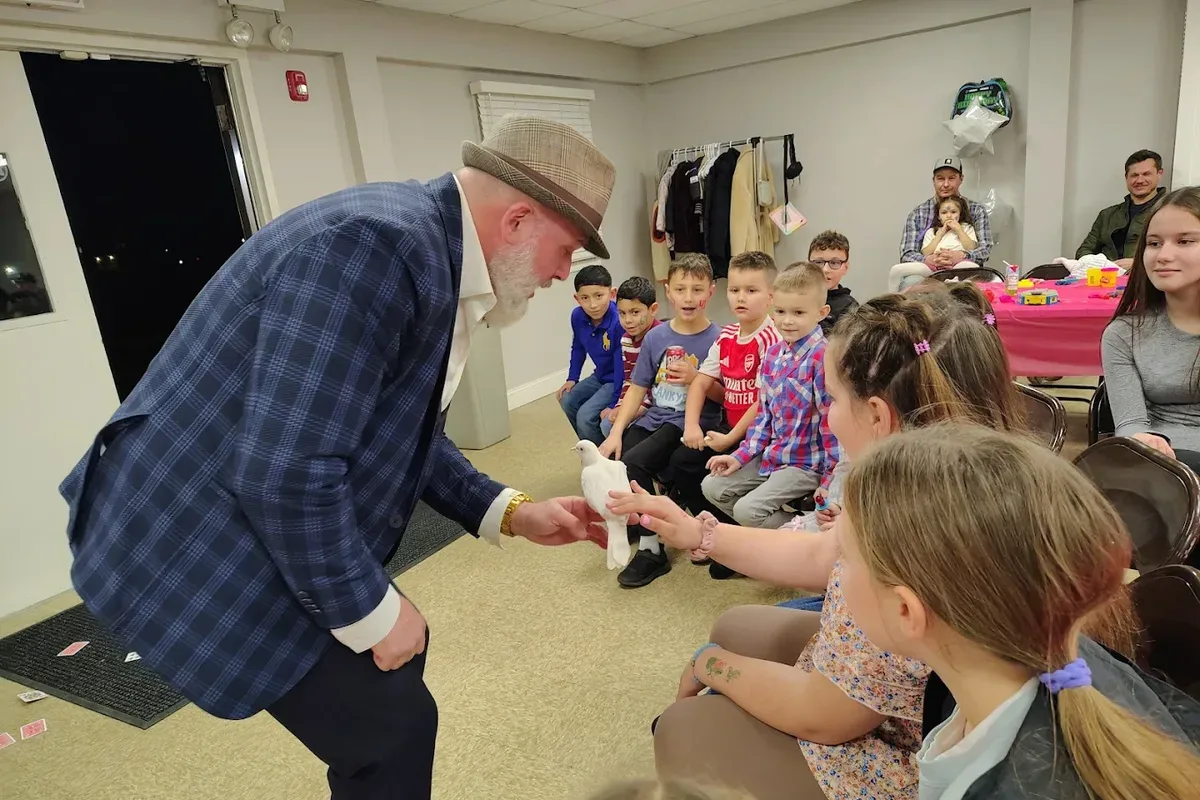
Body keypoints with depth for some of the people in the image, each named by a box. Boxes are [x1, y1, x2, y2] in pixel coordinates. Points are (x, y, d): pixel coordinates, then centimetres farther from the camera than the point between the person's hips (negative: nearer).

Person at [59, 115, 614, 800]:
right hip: (198, 543, -9)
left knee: (396, 662, 21)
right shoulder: (377, 245, -27)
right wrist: (371, 612, -17)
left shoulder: (439, 264, 4)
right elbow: (285, 473, -31)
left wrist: (513, 514, 5)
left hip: (291, 532, 10)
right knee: (389, 724, 1)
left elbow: (405, 436, 12)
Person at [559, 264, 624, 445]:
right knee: (568, 401, 11)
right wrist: (572, 379, 9)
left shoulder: (619, 322, -33)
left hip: (619, 380, -8)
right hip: (600, 376, 8)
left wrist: (613, 404, -23)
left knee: (586, 416, -18)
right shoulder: (577, 316, -10)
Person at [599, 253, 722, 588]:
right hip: (654, 417, 6)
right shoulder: (656, 337, 6)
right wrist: (616, 431, -4)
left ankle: (652, 550, -11)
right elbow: (637, 388, 6)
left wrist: (696, 379, -19)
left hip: (693, 423, -5)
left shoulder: (717, 340, -6)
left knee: (633, 462, -27)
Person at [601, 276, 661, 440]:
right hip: (636, 402, 8)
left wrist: (635, 411, -24)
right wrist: (620, 408, -3)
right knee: (608, 424, -5)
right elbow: (628, 380, 11)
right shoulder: (626, 339, 6)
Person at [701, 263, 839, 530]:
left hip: (806, 464, -8)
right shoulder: (774, 353, 5)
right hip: (770, 456, 8)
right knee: (712, 487, 6)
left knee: (747, 509, -19)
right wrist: (742, 456, 6)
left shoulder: (822, 357, -20)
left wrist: (831, 479, -17)